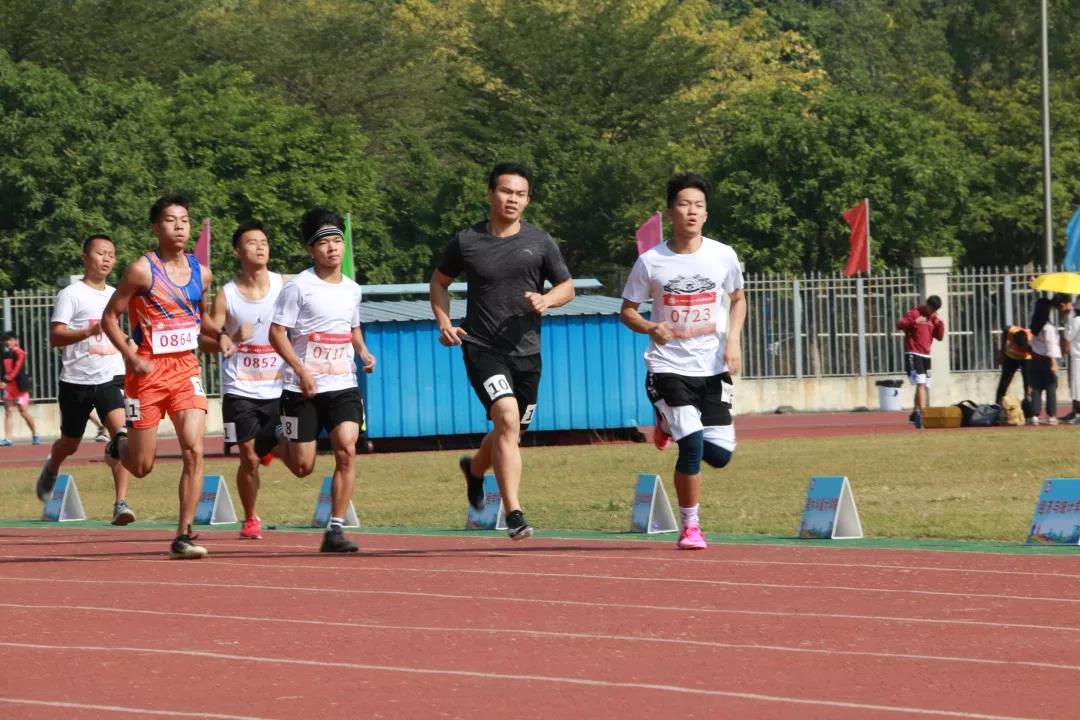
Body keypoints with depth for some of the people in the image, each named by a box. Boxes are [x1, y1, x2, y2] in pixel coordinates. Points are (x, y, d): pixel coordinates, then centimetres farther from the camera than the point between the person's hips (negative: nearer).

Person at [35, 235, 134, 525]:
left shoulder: (116, 295, 13)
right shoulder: (71, 294, -5)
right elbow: (55, 337, -14)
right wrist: (89, 331, -26)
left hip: (110, 378, 3)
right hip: (76, 379, -3)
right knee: (70, 444, 14)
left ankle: (121, 503, -23)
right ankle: (51, 469, 50)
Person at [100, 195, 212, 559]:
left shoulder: (200, 273, 6)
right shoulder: (142, 270, -10)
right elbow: (110, 317, -5)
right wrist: (131, 357, -17)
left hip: (186, 369, 4)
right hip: (148, 371, -4)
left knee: (194, 451, -13)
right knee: (141, 467, 3)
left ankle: (183, 537, -8)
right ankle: (119, 445, 41)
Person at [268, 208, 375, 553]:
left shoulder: (352, 289, 11)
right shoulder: (298, 286, -7)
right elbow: (277, 332, -8)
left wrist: (363, 351, 9)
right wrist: (301, 370, -20)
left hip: (344, 386, 4)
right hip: (303, 389, -4)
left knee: (346, 452, -15)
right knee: (303, 467, 1)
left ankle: (336, 529, -10)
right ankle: (280, 438, 37)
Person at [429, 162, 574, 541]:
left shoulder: (540, 242, 3)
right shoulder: (466, 242, 0)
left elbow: (567, 286, 12)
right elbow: (439, 281, 16)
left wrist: (546, 300, -10)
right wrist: (444, 322, 1)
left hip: (526, 351, 3)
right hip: (482, 348, -3)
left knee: (510, 432, 13)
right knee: (507, 418, -23)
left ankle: (475, 467, 50)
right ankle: (514, 514, -24)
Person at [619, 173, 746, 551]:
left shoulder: (723, 256, 1)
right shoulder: (650, 262, -4)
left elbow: (738, 298, 17)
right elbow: (627, 310, 5)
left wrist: (733, 339, 0)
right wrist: (651, 328, -17)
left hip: (713, 368, 3)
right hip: (668, 367, -3)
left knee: (720, 455, -1)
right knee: (692, 446, -18)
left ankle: (671, 422, 31)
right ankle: (690, 526, 1)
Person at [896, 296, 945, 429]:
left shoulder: (933, 318, 15)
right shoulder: (914, 313, -6)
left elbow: (939, 337, 13)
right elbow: (899, 324, -19)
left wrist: (940, 323, -2)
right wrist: (914, 322, -34)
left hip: (925, 356, 8)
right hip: (913, 354, -8)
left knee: (924, 386, 12)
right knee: (921, 383, -19)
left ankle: (915, 413, 26)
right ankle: (921, 414, -27)